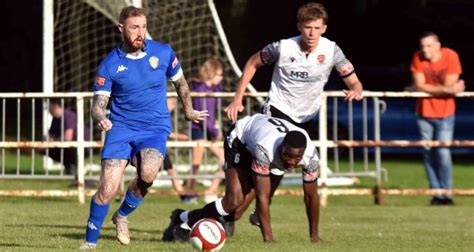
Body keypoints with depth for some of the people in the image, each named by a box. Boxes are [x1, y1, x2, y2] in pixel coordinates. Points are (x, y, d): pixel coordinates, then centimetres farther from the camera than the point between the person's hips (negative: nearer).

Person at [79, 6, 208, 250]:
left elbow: (180, 82, 17)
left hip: (155, 127, 0)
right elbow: (98, 104, -7)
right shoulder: (110, 64, -5)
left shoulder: (163, 52, -1)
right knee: (107, 188, -14)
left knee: (147, 173, -29)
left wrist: (189, 111, 29)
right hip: (121, 127, 0)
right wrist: (100, 118, -30)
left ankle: (122, 215, 0)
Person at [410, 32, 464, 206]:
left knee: (443, 153, -10)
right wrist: (446, 89, -20)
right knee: (428, 153, 1)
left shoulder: (450, 56, -14)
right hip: (424, 113, 2)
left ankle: (446, 194, -1)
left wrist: (428, 88, -14)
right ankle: (436, 194, 6)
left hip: (444, 113, -2)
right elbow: (419, 86, -14)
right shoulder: (418, 58, -9)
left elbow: (449, 86, -17)